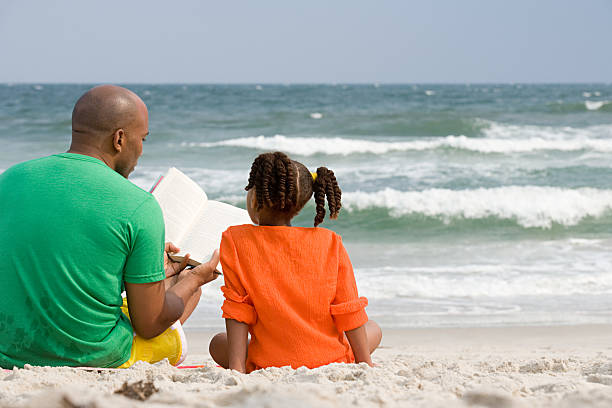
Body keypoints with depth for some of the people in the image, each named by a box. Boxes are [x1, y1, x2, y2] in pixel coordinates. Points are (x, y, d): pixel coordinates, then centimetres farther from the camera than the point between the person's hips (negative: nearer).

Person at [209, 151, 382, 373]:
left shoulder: (236, 242, -8)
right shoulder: (330, 244, -6)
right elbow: (349, 313, -2)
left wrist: (236, 368, -4)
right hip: (331, 362, 0)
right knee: (373, 330, 31)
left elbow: (237, 313, -8)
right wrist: (365, 364, 7)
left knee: (218, 343, 30)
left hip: (270, 365, 0)